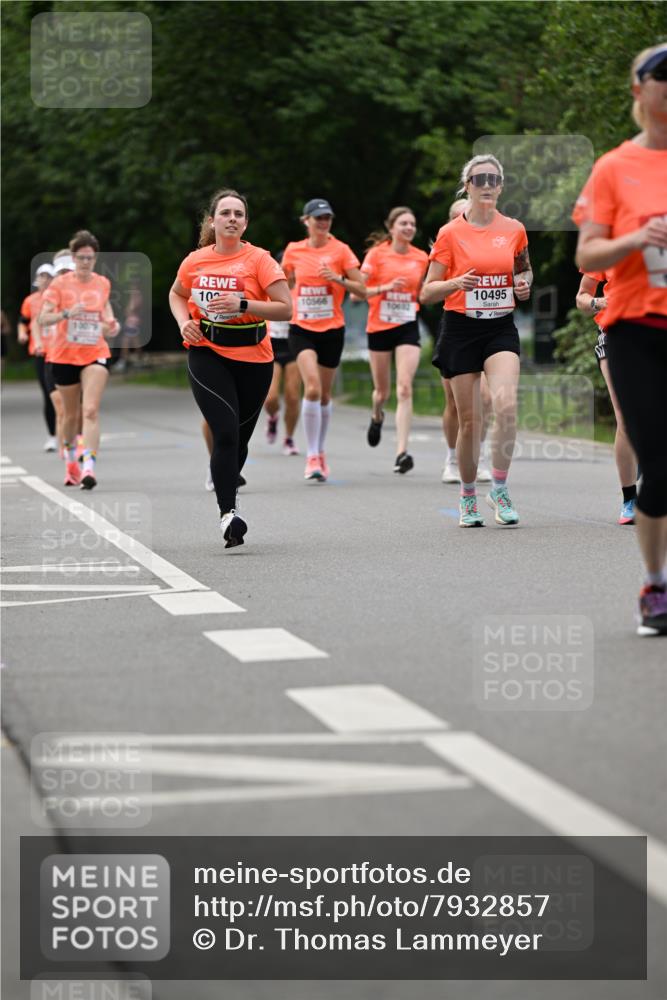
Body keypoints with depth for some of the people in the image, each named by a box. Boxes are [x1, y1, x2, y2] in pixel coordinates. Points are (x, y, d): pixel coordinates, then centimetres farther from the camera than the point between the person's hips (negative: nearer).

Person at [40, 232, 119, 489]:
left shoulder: (103, 283, 3)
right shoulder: (60, 284, -5)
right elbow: (43, 318, -11)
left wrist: (111, 324, 1)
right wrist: (66, 313, -28)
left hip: (95, 354, 0)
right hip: (64, 355, 0)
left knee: (91, 410, -18)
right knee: (71, 414, 12)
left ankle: (89, 467, -26)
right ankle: (71, 459, 38)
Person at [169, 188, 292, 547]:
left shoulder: (259, 259, -5)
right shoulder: (195, 261, 3)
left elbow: (285, 308, -11)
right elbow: (177, 294, 23)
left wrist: (242, 305, -22)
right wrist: (184, 322, 3)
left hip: (253, 359, 0)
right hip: (206, 354, 0)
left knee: (239, 438, 9)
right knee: (226, 433, -16)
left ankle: (227, 497, 32)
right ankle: (228, 512, -15)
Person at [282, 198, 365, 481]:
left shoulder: (340, 250, -3)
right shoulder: (293, 251, 2)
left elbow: (362, 290, -5)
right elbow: (285, 285, 22)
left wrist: (338, 279, -18)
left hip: (332, 329, 1)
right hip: (302, 329, -1)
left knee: (324, 394, 10)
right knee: (312, 387, -20)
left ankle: (320, 451, 31)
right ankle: (312, 457, -17)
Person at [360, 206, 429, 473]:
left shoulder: (421, 258, 4)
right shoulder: (377, 254, -5)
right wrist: (385, 287, -21)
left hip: (407, 327, 1)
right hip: (379, 327, -1)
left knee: (404, 388, -14)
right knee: (382, 389, 12)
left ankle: (401, 452, -17)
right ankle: (376, 416, 50)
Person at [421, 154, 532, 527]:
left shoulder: (514, 230, 5)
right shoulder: (450, 234, -2)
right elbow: (427, 292, 1)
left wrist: (524, 285, -1)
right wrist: (457, 283, -18)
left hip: (501, 328, 1)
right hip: (461, 331, -1)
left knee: (507, 405, -22)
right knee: (470, 420, 0)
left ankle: (500, 489, -9)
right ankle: (468, 497, 19)